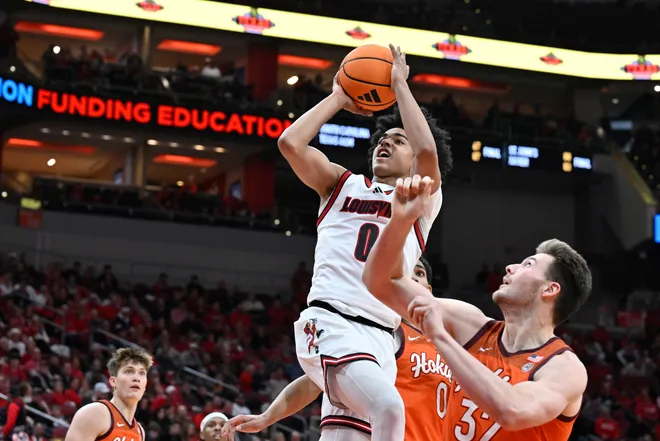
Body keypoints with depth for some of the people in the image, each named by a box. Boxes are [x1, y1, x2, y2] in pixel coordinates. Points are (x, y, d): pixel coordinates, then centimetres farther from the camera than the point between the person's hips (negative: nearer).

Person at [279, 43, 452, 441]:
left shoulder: (424, 199, 17)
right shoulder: (344, 184, 19)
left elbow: (427, 151, -5)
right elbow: (290, 143, 4)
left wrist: (400, 85, 4)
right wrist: (338, 99, 14)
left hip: (379, 337, 2)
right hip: (329, 322, -2)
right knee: (388, 406, -31)